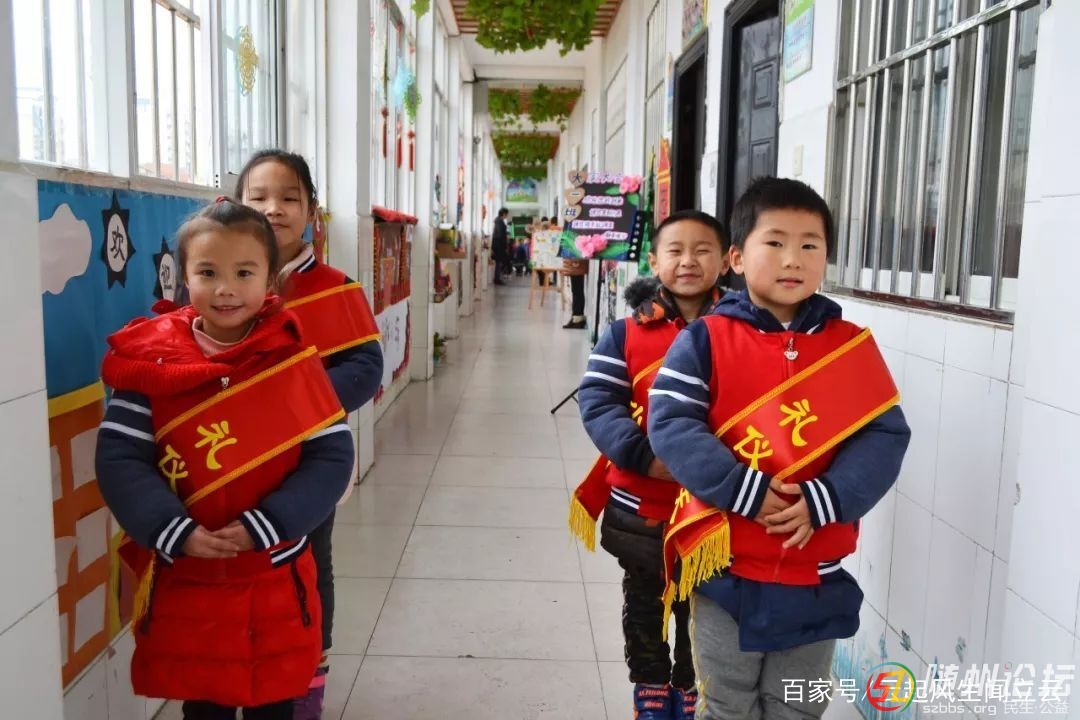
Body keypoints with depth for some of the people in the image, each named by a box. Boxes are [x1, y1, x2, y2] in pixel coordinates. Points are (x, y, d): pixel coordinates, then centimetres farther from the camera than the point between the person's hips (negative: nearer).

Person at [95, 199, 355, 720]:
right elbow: (119, 460, -8)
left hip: (276, 584, 0)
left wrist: (263, 527, -19)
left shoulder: (294, 362, -7)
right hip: (184, 584, 1)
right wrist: (177, 533, -21)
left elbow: (332, 456, -9)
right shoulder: (150, 360, -6)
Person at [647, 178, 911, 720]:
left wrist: (823, 501, -19)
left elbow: (885, 435, -4)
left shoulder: (852, 345, 0)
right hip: (725, 569, -2)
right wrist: (743, 490, -23)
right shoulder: (706, 339, -7)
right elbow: (670, 423, -14)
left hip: (817, 573, 2)